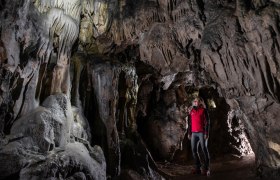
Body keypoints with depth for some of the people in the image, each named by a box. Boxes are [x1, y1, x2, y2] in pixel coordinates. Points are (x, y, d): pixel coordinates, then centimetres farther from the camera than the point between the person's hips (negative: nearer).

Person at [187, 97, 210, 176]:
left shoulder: (203, 110, 1)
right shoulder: (191, 111, 14)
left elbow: (207, 122, -3)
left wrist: (206, 133, -11)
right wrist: (189, 133, 12)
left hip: (202, 132, -4)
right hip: (194, 133, 5)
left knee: (204, 149, -4)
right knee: (194, 150, 3)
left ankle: (206, 168, 2)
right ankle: (198, 167, 13)